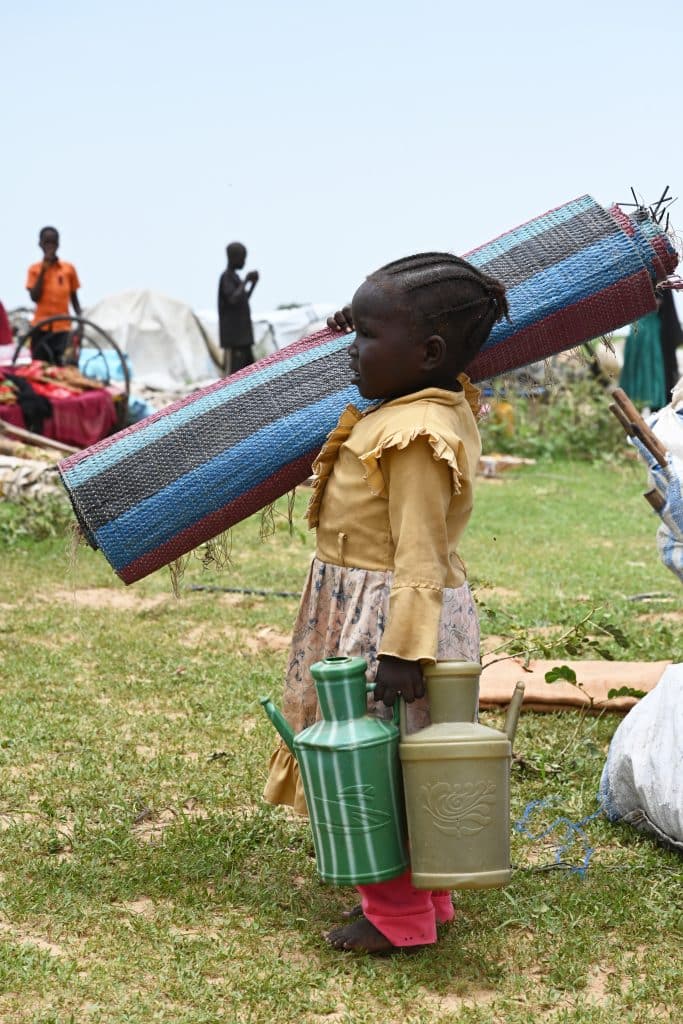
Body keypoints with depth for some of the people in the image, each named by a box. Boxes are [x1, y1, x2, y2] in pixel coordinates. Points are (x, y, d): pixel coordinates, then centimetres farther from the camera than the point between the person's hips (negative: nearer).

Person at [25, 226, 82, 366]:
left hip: (62, 326, 0)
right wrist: (43, 270, -8)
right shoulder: (35, 269, 4)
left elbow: (74, 299, 12)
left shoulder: (69, 268, 6)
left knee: (58, 365, -8)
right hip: (41, 327, 0)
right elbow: (35, 297, -7)